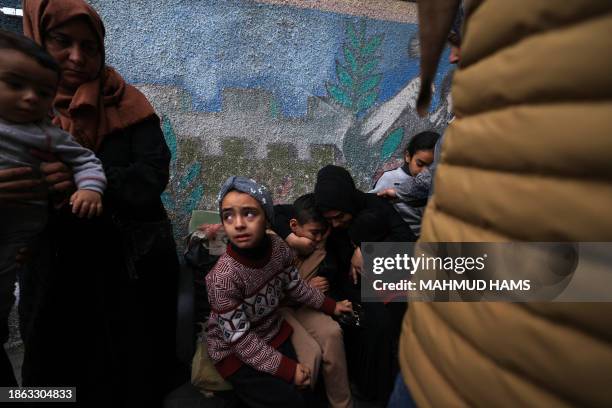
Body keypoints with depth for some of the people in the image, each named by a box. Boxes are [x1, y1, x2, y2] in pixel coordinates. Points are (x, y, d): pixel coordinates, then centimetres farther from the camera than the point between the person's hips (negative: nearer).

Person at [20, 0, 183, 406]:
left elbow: (153, 174, -13)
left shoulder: (125, 104, -1)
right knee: (61, 375, 15)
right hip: (62, 271, 2)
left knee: (138, 372, 11)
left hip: (136, 267, -1)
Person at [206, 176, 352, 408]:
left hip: (273, 333, 5)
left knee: (305, 384, 4)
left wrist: (330, 306, 8)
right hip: (235, 351, -5)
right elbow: (240, 338, -24)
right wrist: (286, 368, -22)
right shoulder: (224, 277, -32)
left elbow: (294, 286, 2)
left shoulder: (277, 246, -16)